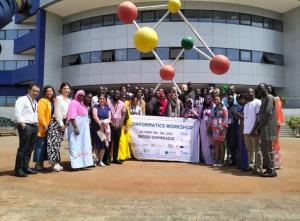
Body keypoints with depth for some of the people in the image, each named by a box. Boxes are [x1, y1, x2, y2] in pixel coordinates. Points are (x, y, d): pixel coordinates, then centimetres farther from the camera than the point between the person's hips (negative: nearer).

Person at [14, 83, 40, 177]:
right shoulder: (22, 99, -4)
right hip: (25, 126, -8)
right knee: (23, 148, -8)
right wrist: (22, 123, -18)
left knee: (30, 149, 10)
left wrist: (37, 123, 13)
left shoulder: (35, 103, 21)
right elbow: (17, 112, -14)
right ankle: (18, 169, -2)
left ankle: (25, 167, 18)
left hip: (34, 126, 8)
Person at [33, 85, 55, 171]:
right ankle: (37, 164, 5)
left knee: (45, 146, 12)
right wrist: (44, 125, -20)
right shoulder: (43, 101, -10)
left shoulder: (53, 101, 14)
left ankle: (41, 164, 20)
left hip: (49, 126, 8)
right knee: (40, 145, -3)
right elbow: (40, 115, -17)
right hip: (42, 127, -8)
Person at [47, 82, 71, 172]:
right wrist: (61, 124, -10)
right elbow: (57, 112, -10)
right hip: (56, 122, -6)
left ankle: (57, 162, 13)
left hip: (63, 123, 7)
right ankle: (54, 162, -8)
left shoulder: (69, 100, 13)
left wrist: (65, 124, 6)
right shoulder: (58, 98, -6)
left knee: (58, 143, 9)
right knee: (54, 142, -10)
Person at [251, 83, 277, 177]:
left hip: (268, 128, -9)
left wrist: (258, 128, -11)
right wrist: (254, 129, 10)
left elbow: (267, 114, -15)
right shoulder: (263, 99, 20)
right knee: (264, 148, 10)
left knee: (267, 149, -7)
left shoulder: (269, 97, -8)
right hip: (263, 128, 9)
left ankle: (271, 170, 0)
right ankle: (268, 168, 17)